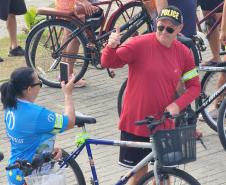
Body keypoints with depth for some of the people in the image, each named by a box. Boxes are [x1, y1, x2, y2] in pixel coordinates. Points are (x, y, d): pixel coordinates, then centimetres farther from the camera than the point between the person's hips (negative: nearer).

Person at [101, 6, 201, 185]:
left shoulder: (184, 54, -2)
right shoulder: (140, 44, -13)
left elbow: (194, 86, 7)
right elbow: (109, 62, -16)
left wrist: (178, 104, -10)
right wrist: (111, 47, -38)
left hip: (164, 122, 3)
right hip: (136, 121, -3)